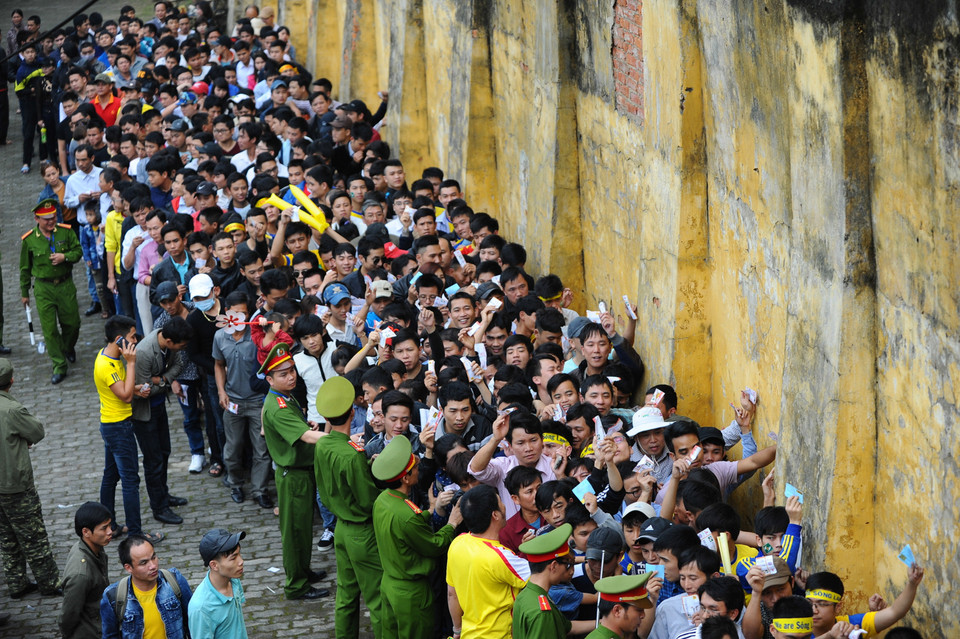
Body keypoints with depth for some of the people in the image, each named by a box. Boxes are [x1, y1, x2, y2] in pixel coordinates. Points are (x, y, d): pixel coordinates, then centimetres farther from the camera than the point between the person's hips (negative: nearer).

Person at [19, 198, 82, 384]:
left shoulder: (66, 232, -5)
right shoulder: (29, 240, -6)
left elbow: (78, 251, 4)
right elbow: (25, 268, 5)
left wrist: (65, 257, -19)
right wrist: (24, 293, 11)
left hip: (65, 285, 1)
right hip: (43, 289, -1)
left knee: (72, 323, 11)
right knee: (49, 329, -4)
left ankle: (69, 347, 45)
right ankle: (59, 367, 4)